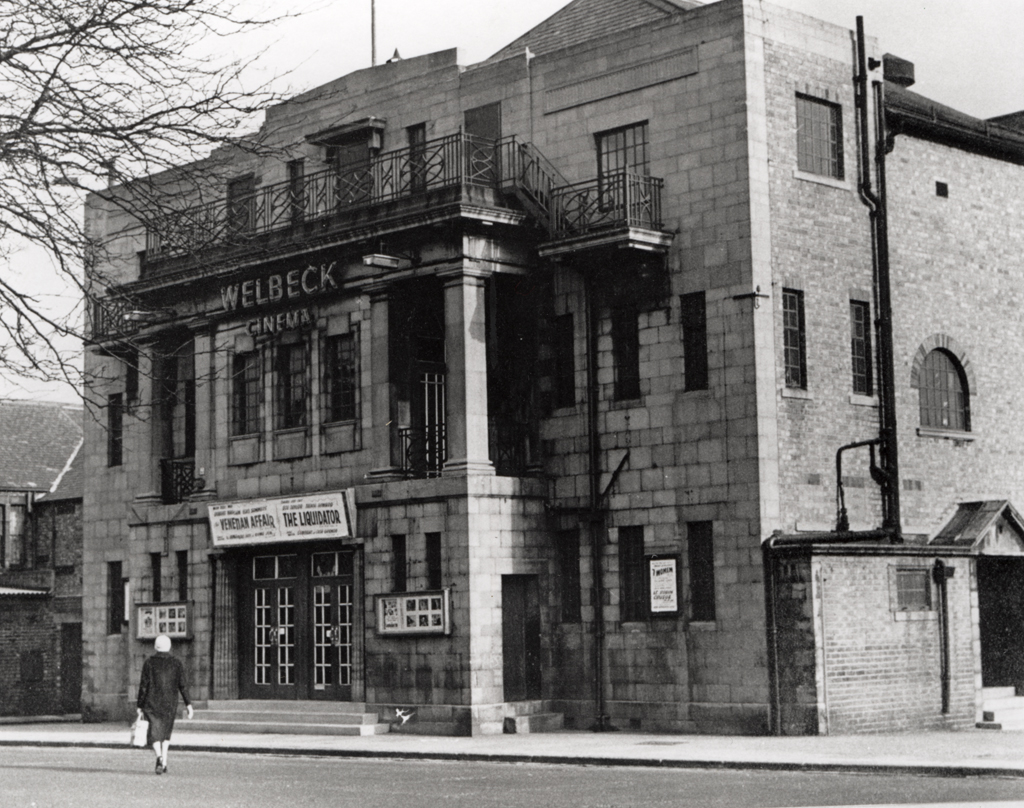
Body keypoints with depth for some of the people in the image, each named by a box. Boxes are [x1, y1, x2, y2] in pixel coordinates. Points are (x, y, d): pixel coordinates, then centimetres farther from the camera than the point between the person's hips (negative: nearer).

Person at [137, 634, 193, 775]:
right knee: (166, 732, 18)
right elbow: (183, 685, -3)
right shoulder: (176, 663, 2)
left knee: (155, 731, -1)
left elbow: (143, 685, -3)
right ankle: (164, 762, 13)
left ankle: (159, 756, -27)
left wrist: (139, 705, 3)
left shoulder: (149, 663, -2)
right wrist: (188, 703, 0)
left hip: (152, 703, -2)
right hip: (170, 704, 2)